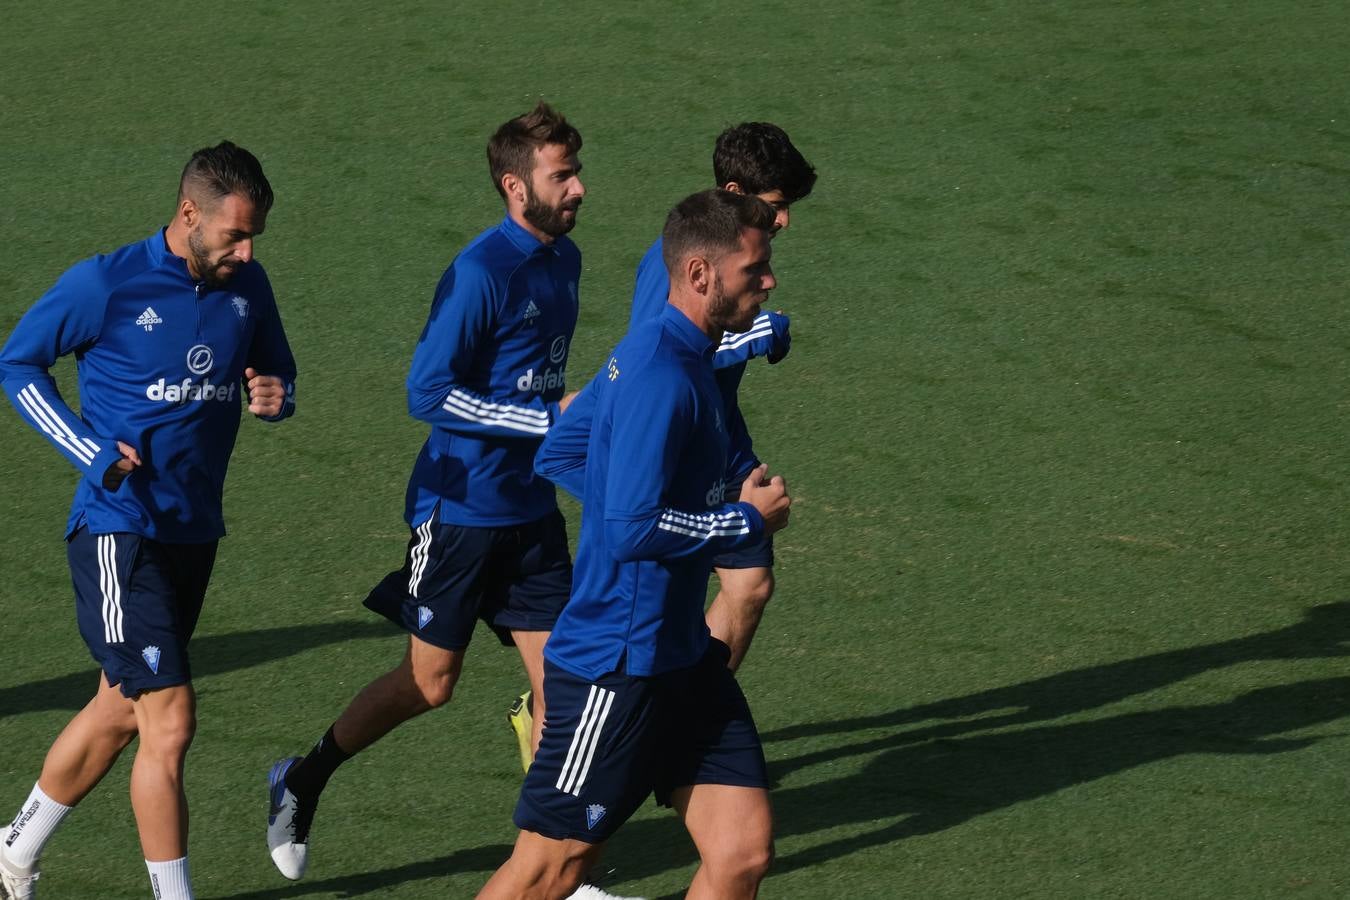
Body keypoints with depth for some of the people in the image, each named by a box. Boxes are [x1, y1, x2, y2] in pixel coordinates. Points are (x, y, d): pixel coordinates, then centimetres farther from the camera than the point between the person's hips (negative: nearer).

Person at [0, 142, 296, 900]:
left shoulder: (246, 286, 3)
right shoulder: (107, 284, -14)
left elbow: (278, 374, 18)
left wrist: (276, 398, -8)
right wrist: (93, 452, -12)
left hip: (195, 533, 7)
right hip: (120, 532, -7)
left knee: (119, 711, 18)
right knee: (170, 720, -13)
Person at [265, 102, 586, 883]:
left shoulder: (563, 259, 6)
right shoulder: (481, 273, -20)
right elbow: (429, 393, -23)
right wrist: (549, 420, -23)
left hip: (531, 509, 7)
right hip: (460, 507, -7)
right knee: (430, 684, 4)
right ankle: (303, 782, 25)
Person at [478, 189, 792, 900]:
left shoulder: (676, 357, 11)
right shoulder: (661, 375, -21)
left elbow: (559, 450, 22)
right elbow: (632, 529, -27)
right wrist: (746, 519, -13)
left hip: (683, 656, 10)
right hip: (617, 666, -10)